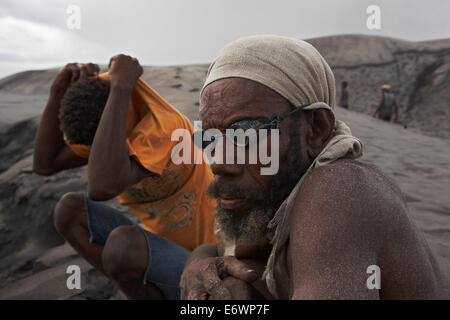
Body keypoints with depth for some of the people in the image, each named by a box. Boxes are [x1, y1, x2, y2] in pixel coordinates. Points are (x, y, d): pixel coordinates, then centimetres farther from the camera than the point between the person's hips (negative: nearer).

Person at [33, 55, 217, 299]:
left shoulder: (165, 127, -30)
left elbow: (102, 188, -45)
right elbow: (44, 164, -5)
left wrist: (120, 87, -39)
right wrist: (59, 90, -16)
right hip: (157, 243, 7)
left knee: (122, 244, -37)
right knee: (68, 208, -9)